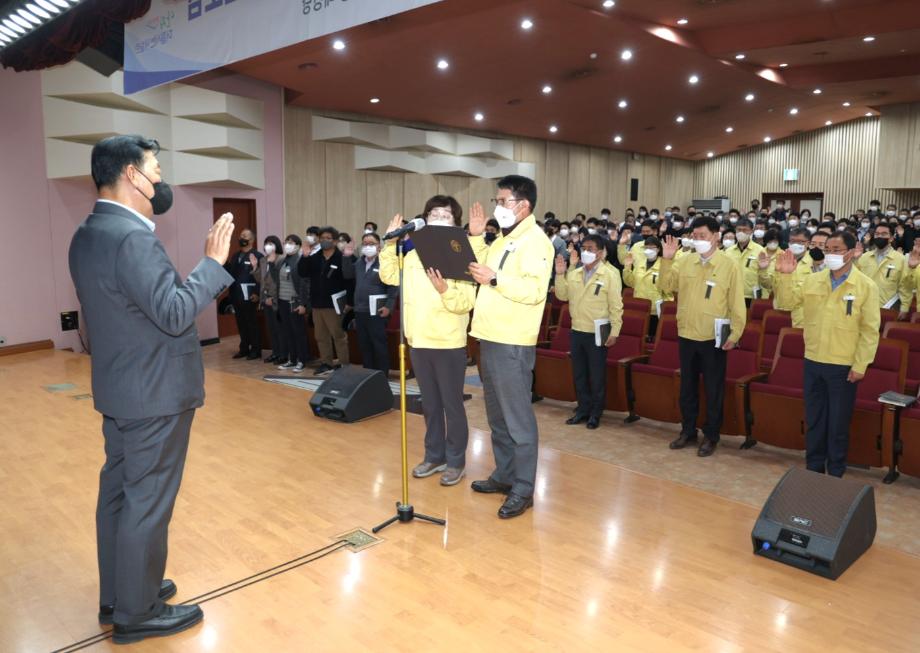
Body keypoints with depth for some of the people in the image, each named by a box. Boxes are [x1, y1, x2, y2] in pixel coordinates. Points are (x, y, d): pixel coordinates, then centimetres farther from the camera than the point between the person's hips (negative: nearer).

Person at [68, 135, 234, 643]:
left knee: (118, 492, 18)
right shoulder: (132, 237, -22)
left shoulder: (88, 234, 9)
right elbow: (174, 314, -26)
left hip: (120, 389, 10)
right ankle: (136, 613, 16)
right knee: (148, 502, 2)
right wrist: (214, 262, -18)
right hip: (154, 394, -10)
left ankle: (116, 595, 32)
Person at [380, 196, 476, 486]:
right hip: (419, 342, 5)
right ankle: (435, 456, 29)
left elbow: (466, 303, -14)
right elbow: (389, 276, 6)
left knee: (452, 404, 4)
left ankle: (456, 461, 18)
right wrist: (390, 243, 2)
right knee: (430, 404, 16)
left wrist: (445, 289, -31)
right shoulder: (414, 253, 8)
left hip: (449, 344, -5)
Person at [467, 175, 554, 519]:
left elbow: (535, 290, -22)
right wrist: (475, 237, 13)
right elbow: (481, 270, 20)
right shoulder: (503, 239, 17)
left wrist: (495, 279, -25)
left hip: (512, 344, -9)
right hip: (490, 339, 10)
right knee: (497, 416, 17)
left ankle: (523, 489, 6)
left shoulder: (535, 241, -11)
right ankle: (504, 474, 30)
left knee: (518, 418, -2)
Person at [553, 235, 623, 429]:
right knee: (579, 373, 13)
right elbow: (562, 296, 5)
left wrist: (614, 332, -13)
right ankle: (583, 409, 26)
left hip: (597, 333, -5)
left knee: (597, 375, 5)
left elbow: (616, 306, -9)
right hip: (576, 331, 5)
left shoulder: (610, 275, -8)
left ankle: (595, 413, 18)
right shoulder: (574, 273, 7)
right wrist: (560, 274, -6)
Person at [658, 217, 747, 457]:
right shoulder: (685, 261, 3)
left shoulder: (729, 266, -8)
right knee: (687, 387, 15)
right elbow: (666, 286, 3)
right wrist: (666, 260, -9)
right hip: (686, 336, 4)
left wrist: (735, 334, -11)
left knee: (713, 390, 7)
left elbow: (737, 303, -7)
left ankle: (711, 436, 20)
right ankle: (688, 430, 29)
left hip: (713, 339, -4)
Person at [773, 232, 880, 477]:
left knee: (838, 423, 8)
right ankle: (814, 468, 29)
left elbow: (870, 330, -9)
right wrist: (785, 276, -8)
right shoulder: (813, 280, 3)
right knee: (814, 419, 14)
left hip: (843, 367, -4)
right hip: (813, 362, 4)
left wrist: (860, 366, -11)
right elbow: (788, 300, 8)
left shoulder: (866, 286, -8)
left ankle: (835, 473, 24)